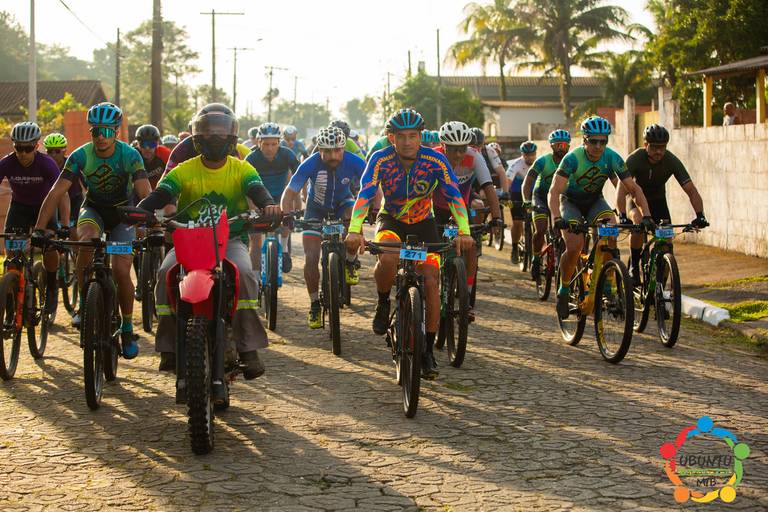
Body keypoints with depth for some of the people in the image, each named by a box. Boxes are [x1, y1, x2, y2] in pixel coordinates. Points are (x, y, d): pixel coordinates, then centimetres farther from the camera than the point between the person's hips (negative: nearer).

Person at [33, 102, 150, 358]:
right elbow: (56, 193, -22)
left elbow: (145, 193, -30)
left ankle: (127, 329, 6)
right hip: (93, 208, 1)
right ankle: (84, 302, -19)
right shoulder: (80, 156, -19)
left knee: (121, 270, -15)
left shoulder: (130, 155, -22)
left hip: (122, 212, -1)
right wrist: (38, 230, -31)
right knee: (87, 240, -35)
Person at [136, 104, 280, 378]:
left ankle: (249, 348, -25)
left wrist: (268, 205, -40)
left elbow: (256, 190, -15)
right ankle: (169, 347, -19)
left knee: (244, 274, -32)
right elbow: (161, 194, -11)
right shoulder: (184, 170, 3)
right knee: (166, 273, -28)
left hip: (230, 239, -1)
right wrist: (139, 211, -34)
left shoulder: (242, 169, 3)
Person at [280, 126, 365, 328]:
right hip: (316, 209, 0)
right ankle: (314, 305, 9)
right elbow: (290, 192, -27)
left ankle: (350, 263, -12)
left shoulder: (354, 163, -27)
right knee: (311, 259, -10)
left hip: (342, 203, 0)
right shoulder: (310, 164, -30)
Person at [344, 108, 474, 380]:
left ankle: (428, 350, 1)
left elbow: (454, 196, -26)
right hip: (390, 221, -1)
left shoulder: (435, 160, -22)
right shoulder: (381, 159, -23)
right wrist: (354, 231, -46)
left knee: (431, 280, -12)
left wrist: (464, 232, -41)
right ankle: (383, 304, -4)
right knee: (388, 258, -34)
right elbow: (364, 195, -31)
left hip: (423, 224, 1)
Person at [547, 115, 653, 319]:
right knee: (574, 247, -25)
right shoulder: (573, 158, -29)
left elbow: (633, 188, -17)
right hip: (571, 202, -3)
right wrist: (557, 218, -51)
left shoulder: (612, 158, -20)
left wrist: (646, 216, -30)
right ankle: (563, 291, -1)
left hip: (595, 201, 3)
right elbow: (555, 190, -35)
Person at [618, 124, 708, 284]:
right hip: (637, 199, -2)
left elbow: (691, 190, -27)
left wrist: (700, 215, -42)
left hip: (658, 200, 2)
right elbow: (622, 189, -39)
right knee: (639, 223, -33)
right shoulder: (634, 159, -31)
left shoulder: (672, 161, -26)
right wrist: (622, 217, -53)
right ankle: (634, 267, -14)